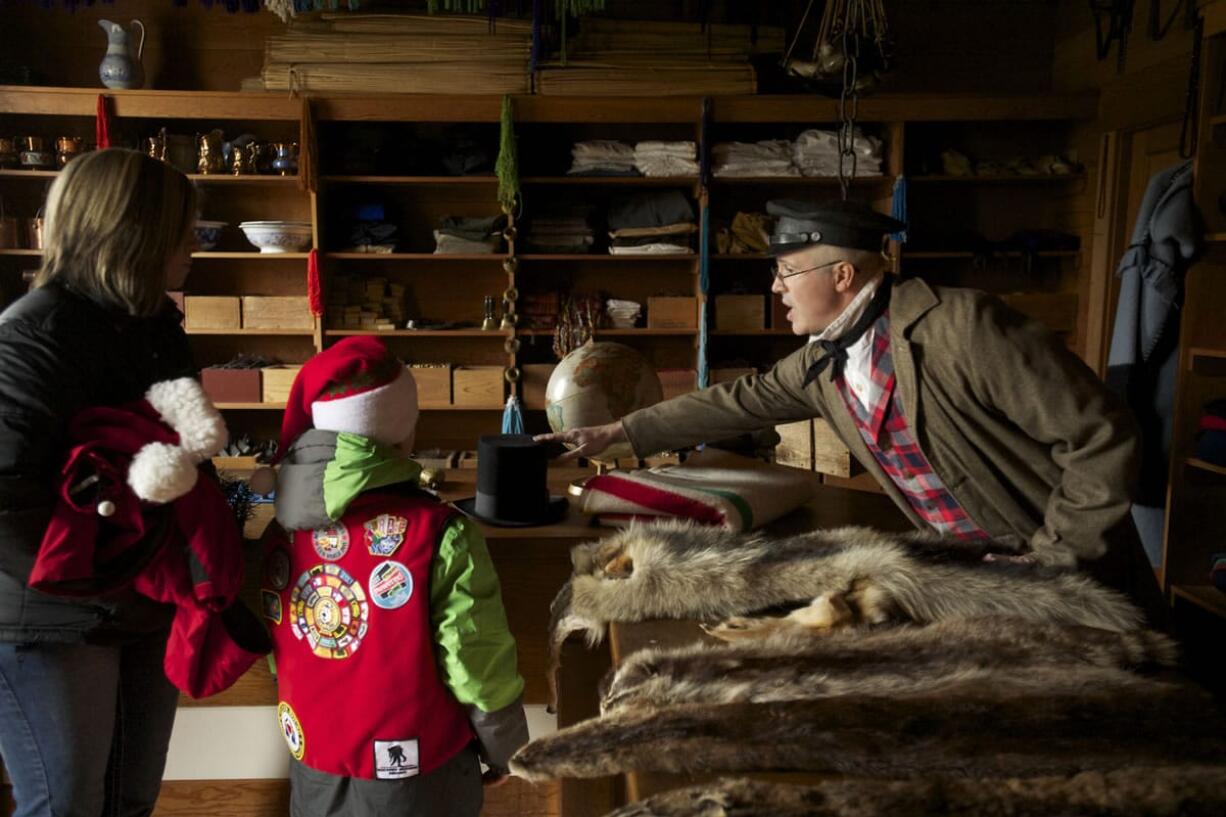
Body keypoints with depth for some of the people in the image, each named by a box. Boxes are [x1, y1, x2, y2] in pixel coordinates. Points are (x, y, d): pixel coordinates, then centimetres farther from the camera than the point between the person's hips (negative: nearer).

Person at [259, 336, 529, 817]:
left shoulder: (279, 535, -8)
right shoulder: (438, 533, -24)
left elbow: (278, 655, 3)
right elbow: (478, 663, -18)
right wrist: (503, 749, -1)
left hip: (313, 769, 4)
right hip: (414, 776, -4)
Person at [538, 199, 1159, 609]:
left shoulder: (961, 326, -24)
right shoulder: (821, 364, -1)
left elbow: (1102, 437, -21)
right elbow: (736, 403, 10)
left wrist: (1049, 563, -19)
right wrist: (616, 433, 12)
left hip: (1071, 577, -6)